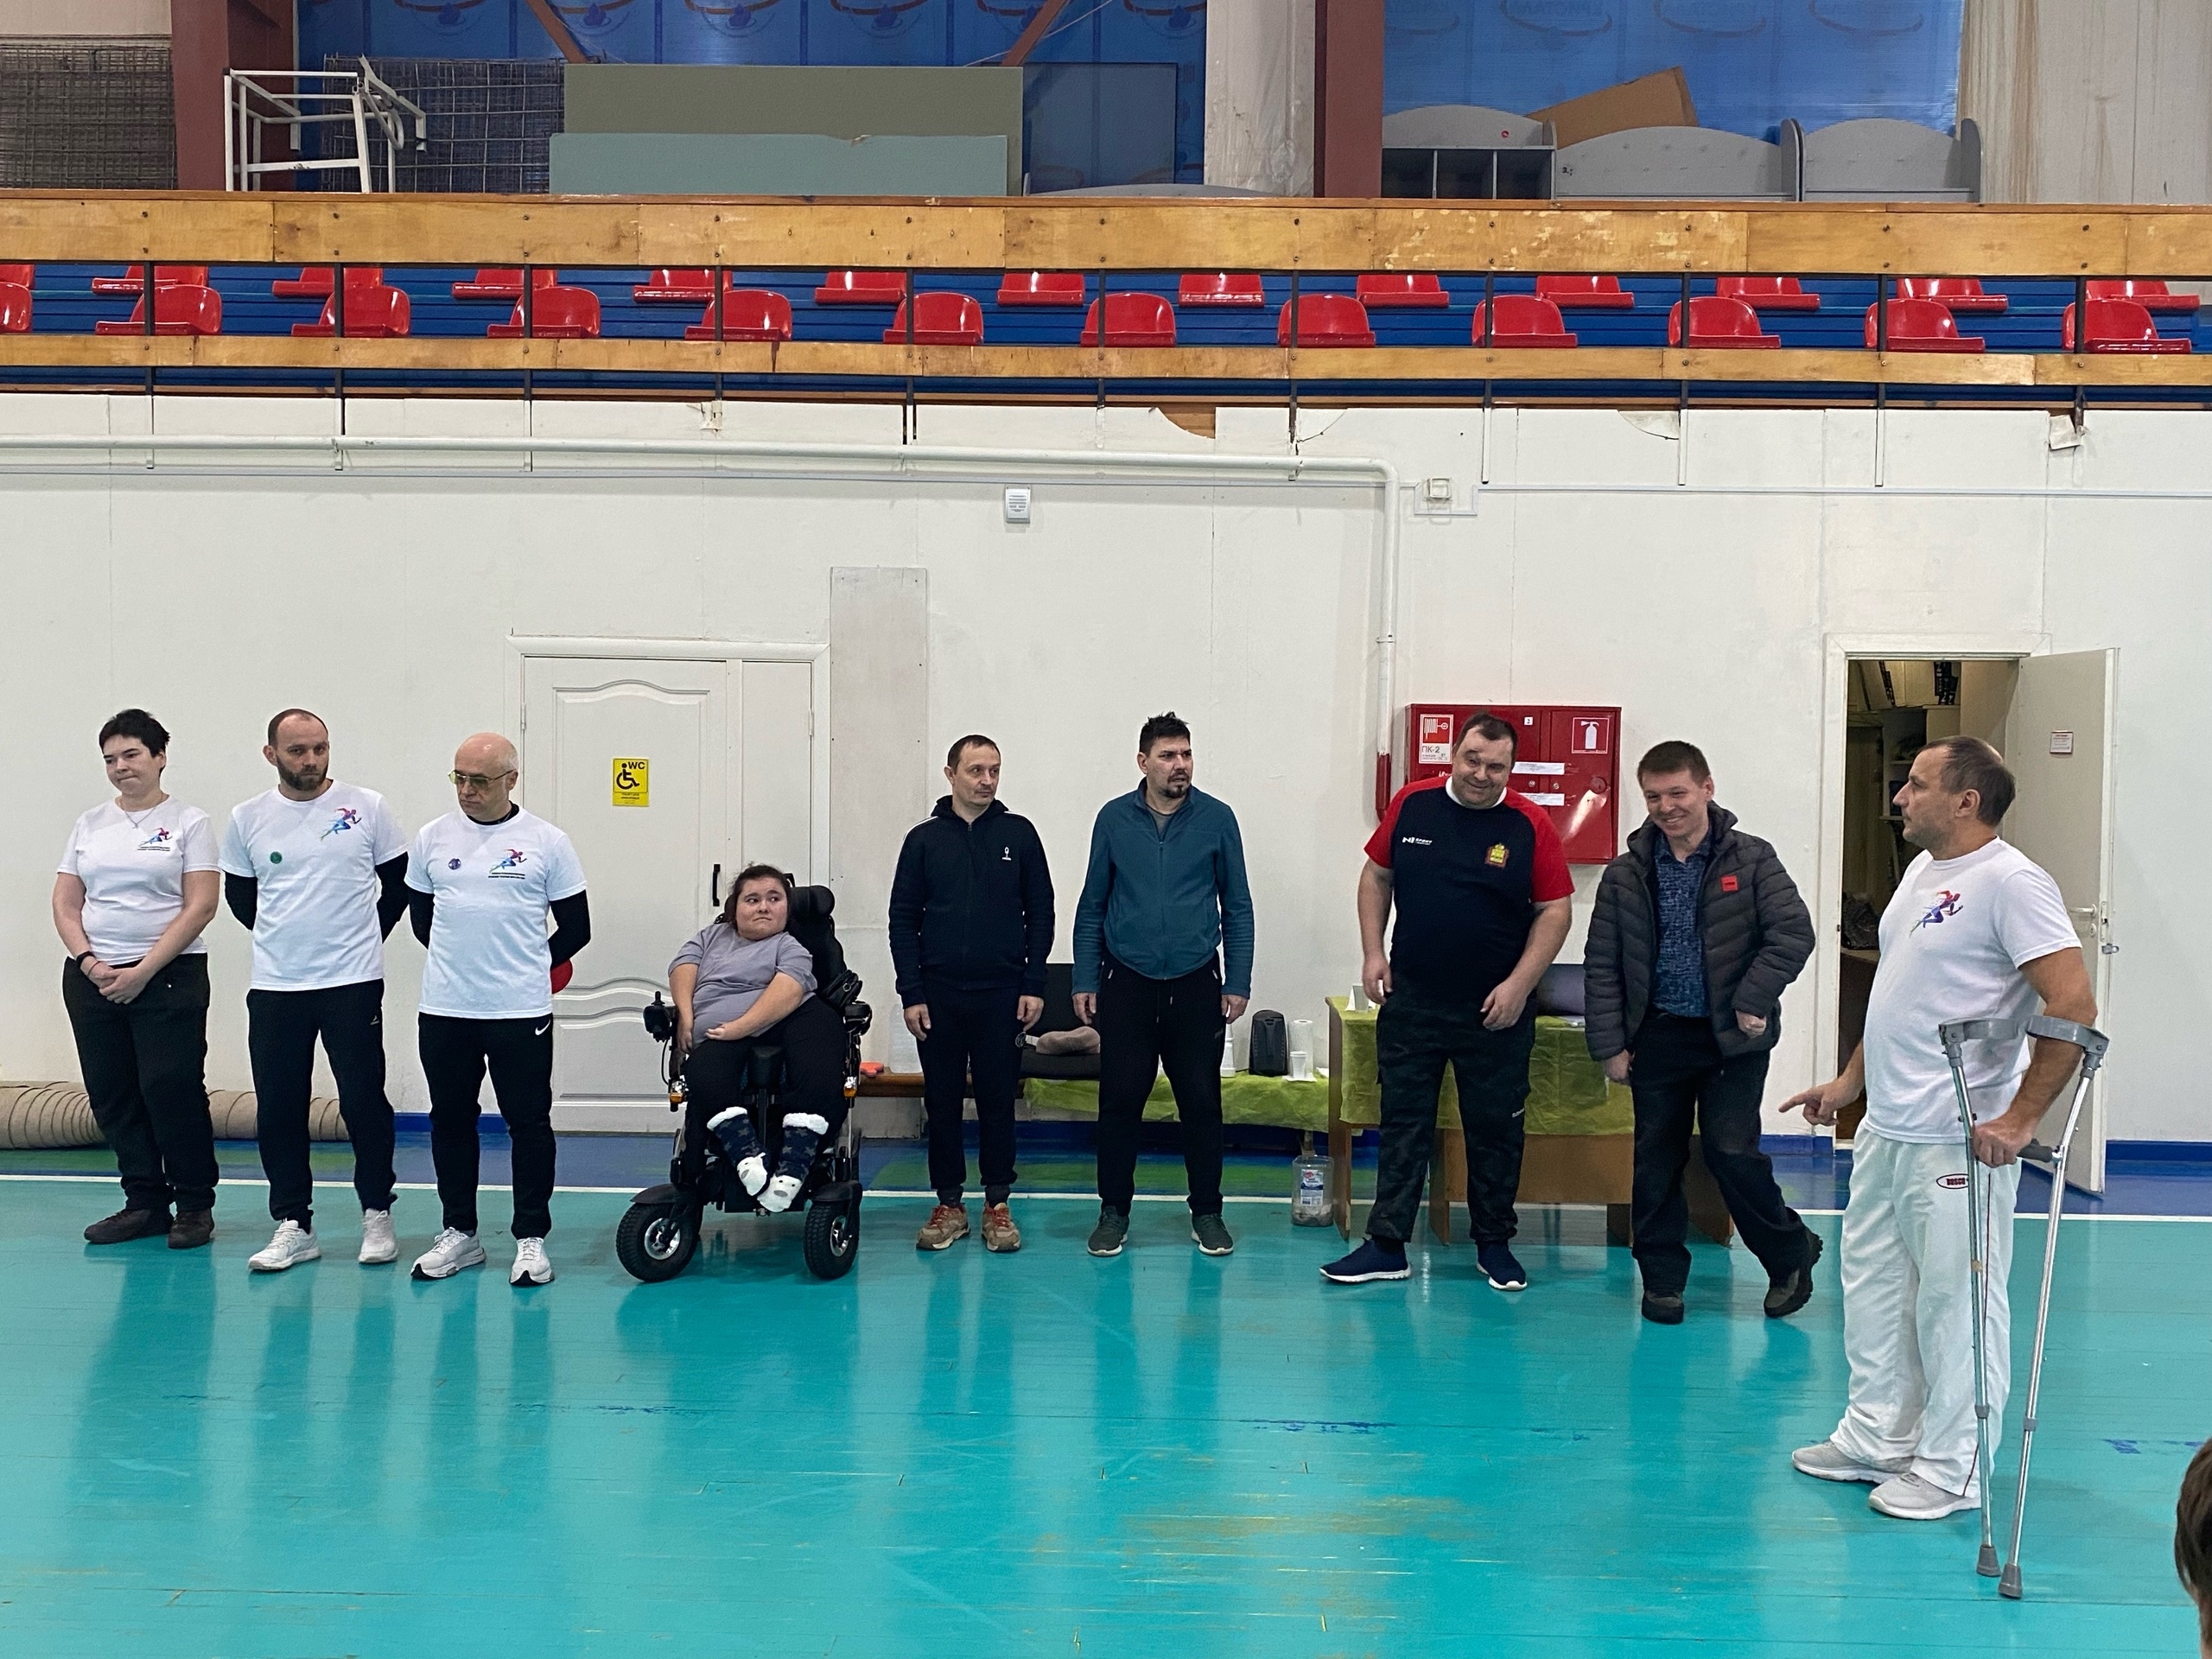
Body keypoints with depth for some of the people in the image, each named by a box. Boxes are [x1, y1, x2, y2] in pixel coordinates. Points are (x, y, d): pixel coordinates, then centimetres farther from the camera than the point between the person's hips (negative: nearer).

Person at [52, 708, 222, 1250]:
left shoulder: (189, 822, -1)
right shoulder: (90, 825, 13)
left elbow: (200, 907, -8)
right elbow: (65, 903, 11)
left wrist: (142, 972, -14)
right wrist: (89, 962, -7)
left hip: (167, 977, -5)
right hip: (92, 978, 5)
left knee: (171, 1091, -8)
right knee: (111, 1095, 6)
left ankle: (195, 1205, 4)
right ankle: (145, 1203, 16)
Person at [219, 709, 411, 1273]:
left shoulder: (365, 807, -1)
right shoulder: (248, 819, 4)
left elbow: (398, 882, 8)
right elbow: (239, 896, 17)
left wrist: (368, 936, 6)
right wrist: (286, 939, 12)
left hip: (354, 983, -2)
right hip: (275, 988, 2)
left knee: (365, 1101, 1)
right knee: (278, 1109, 4)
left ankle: (377, 1215, 15)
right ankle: (293, 1226, 14)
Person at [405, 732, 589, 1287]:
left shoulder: (546, 842, -3)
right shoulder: (433, 838, 5)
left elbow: (575, 928, 3)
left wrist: (527, 969, 7)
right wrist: (459, 962, 14)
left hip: (521, 1012, -3)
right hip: (443, 1011, 3)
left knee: (529, 1124, 2)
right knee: (451, 1121, 11)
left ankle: (531, 1238, 11)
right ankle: (459, 1232, 23)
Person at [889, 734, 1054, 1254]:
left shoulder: (1018, 834, 4)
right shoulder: (925, 839, 4)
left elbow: (1040, 912, 5)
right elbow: (903, 919, 5)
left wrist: (1033, 985, -2)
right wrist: (911, 993, -2)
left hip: (1002, 994, -1)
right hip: (939, 995, 1)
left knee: (998, 1099, 5)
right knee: (942, 1101, 5)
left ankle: (997, 1204, 15)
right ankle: (948, 1205, 15)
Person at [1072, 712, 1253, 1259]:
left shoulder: (1217, 819, 0)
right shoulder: (1114, 819, 1)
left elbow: (1237, 906, 5)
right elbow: (1092, 906, 7)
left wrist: (1238, 983, 0)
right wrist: (1085, 981, 3)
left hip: (1196, 986, 0)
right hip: (1127, 984, 0)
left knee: (1202, 1102, 4)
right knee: (1120, 1101, 3)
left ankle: (1207, 1213, 17)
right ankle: (1114, 1211, 16)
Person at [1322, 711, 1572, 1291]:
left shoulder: (1531, 824, -8)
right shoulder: (1411, 804, -2)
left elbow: (1555, 910, -5)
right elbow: (1377, 876, 9)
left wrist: (1519, 985, -12)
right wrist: (1373, 952, 1)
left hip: (1495, 1010, -2)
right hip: (1411, 1001, 2)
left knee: (1495, 1128, 9)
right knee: (1402, 1122, 7)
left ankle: (1495, 1243, 24)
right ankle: (1386, 1245, 13)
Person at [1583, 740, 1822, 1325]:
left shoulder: (1751, 860, -4)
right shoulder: (1625, 875, 2)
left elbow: (1794, 933, -9)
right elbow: (1601, 966, 4)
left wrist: (1753, 1000, -16)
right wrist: (1610, 1045, 0)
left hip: (1734, 1037, -3)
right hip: (1658, 1035, 3)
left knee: (1731, 1151, -9)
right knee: (1656, 1160, 6)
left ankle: (1791, 1255, 15)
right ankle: (1662, 1277, 20)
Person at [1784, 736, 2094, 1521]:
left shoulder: (2010, 883, -16)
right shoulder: (1923, 872, 14)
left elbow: (2074, 1006, -23)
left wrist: (2019, 1118, -24)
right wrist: (1849, 1082, 23)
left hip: (1958, 1143, -10)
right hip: (1884, 1130, 10)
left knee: (1957, 1302, 1)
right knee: (1874, 1288, 17)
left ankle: (1951, 1469, 13)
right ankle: (1878, 1439, 31)